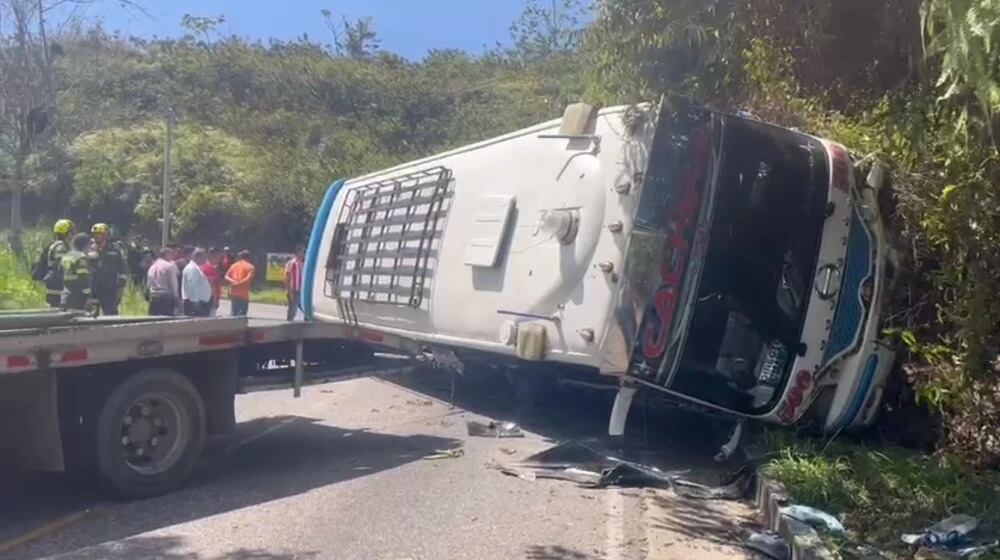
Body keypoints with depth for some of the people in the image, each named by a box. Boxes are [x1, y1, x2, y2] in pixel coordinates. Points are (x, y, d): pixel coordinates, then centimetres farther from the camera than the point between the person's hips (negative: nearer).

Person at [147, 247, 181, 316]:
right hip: (166, 297, -6)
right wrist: (176, 298, -4)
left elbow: (148, 284, 13)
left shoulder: (152, 266, 14)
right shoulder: (170, 266, -6)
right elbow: (173, 283, -8)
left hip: (153, 298, 6)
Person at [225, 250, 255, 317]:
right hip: (243, 294, -5)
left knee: (234, 313, 14)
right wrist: (239, 283, -15)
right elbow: (248, 279, -17)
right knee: (242, 314, -5)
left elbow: (226, 277, 3)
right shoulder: (250, 266, -1)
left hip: (233, 293, 5)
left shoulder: (234, 265, 14)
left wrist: (233, 281, -11)